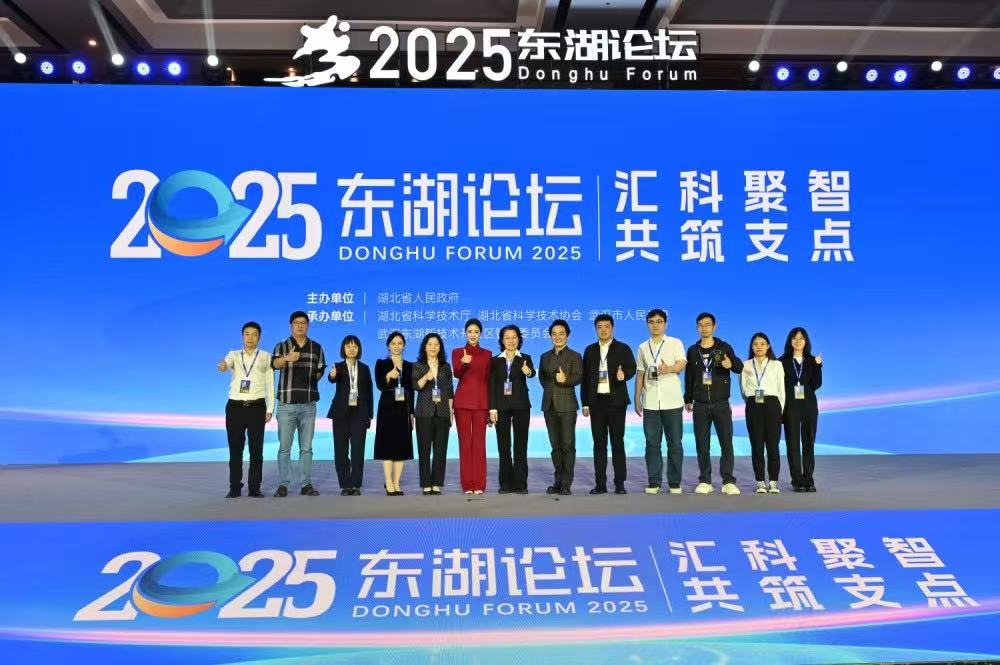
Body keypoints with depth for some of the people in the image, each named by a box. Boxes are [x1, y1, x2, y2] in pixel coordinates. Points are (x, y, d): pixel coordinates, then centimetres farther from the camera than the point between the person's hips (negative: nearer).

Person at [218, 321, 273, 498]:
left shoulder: (266, 357, 7)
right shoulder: (234, 355, 9)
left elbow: (270, 384, 5)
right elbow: (226, 363, -15)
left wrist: (270, 409, -1)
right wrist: (222, 365, -41)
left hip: (257, 406, -1)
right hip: (235, 406, 1)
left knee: (256, 449, 1)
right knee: (235, 449, 4)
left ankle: (254, 488, 9)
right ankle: (235, 487, 14)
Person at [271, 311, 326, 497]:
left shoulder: (316, 347, 9)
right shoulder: (282, 346, 1)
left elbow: (320, 370, 16)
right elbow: (274, 363, -20)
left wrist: (313, 378, -6)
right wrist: (287, 358, -41)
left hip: (309, 404, 2)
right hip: (286, 403, -2)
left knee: (306, 447, 6)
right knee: (284, 447, 1)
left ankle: (307, 484, 11)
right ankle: (283, 485, 8)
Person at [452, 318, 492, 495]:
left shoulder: (487, 354, 11)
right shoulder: (457, 352, 6)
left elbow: (489, 381, 10)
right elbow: (456, 373, -11)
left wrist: (491, 406, 6)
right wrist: (463, 363, -33)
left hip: (481, 402, 1)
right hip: (462, 402, -1)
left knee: (479, 443, 0)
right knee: (464, 442, 0)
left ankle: (479, 484, 6)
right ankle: (467, 484, 6)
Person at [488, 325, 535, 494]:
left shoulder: (525, 358, 4)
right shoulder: (496, 361, 7)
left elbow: (532, 373, -18)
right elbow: (492, 385, 4)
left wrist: (528, 371, -42)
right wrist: (492, 408, -4)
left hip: (520, 405, -1)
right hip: (501, 406, 1)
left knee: (520, 445, 0)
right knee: (503, 446, 4)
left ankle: (520, 484, 4)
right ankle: (506, 483, 10)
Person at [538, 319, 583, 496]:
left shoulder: (574, 356, 1)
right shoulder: (545, 357, 15)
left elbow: (578, 377, -10)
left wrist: (565, 380, -27)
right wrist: (550, 388, 8)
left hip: (567, 405, -4)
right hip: (549, 405, 5)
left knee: (568, 444, -5)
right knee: (555, 445, 8)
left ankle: (566, 484, -2)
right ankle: (558, 481, 15)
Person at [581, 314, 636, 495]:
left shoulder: (623, 348, 4)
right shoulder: (590, 350, 12)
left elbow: (632, 367, -8)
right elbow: (584, 378, 10)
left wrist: (624, 374, -32)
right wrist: (585, 403, 6)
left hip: (616, 401, -2)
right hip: (596, 401, 3)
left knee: (617, 442, 0)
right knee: (599, 443, 4)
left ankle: (620, 483, 6)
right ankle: (600, 483, 9)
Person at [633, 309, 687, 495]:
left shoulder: (675, 343, 3)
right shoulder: (643, 347, 13)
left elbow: (682, 364, -10)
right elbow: (640, 373, 15)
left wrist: (669, 368, -32)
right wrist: (637, 398, 9)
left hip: (672, 401, -2)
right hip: (650, 402, 3)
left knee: (675, 443, 2)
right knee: (652, 443, 4)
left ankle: (674, 482, 10)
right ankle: (654, 482, 11)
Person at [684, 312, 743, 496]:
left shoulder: (724, 348, 2)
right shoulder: (692, 350, 8)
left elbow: (740, 366, -10)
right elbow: (689, 377, 11)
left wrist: (731, 364, -33)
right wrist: (688, 399, 11)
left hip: (721, 404, -2)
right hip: (700, 405, 2)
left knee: (727, 443, -3)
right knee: (702, 445, 4)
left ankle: (728, 482, 3)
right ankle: (705, 481, 11)